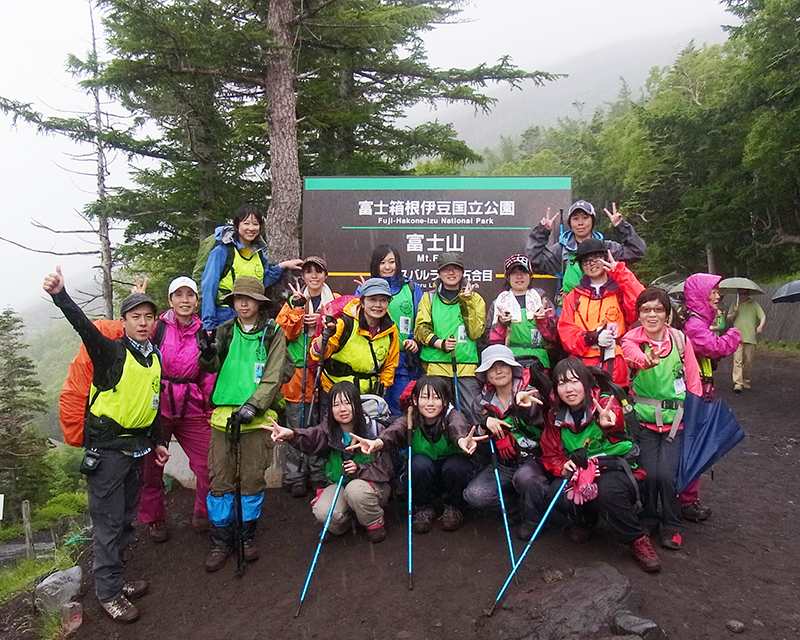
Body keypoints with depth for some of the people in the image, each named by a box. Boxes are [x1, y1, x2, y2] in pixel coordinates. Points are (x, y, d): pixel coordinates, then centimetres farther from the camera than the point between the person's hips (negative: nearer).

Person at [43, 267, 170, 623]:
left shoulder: (154, 359, 9)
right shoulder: (111, 352, -11)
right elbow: (84, 327, -31)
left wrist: (157, 442, 19)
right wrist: (60, 295, -47)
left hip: (137, 446, 7)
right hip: (106, 448, -7)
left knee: (126, 517, 17)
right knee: (108, 520, 1)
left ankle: (115, 579, 32)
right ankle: (108, 593, 14)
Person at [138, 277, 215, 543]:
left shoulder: (203, 334, 8)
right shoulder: (157, 327, -1)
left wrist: (209, 405, 8)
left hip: (192, 409, 2)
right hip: (158, 406, -2)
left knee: (208, 465, -3)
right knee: (152, 465, 8)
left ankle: (203, 513, 22)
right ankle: (153, 518, 32)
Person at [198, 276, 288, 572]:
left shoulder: (273, 333, 3)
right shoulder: (225, 331, 12)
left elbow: (273, 377, -4)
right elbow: (211, 368, 9)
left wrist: (254, 404, -18)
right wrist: (207, 355, -13)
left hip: (256, 417, -2)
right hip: (223, 414, 2)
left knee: (253, 480, 5)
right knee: (220, 480, 4)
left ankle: (247, 536, 24)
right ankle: (221, 541, 19)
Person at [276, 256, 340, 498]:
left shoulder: (335, 301, 8)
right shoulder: (294, 301, 8)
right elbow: (286, 332, -6)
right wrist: (299, 306, -14)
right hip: (298, 370, 0)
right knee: (297, 426, 3)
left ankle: (318, 475, 19)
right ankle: (294, 477, 13)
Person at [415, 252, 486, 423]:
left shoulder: (475, 299, 13)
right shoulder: (429, 298, 14)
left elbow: (475, 332, 0)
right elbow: (420, 329, 3)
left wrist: (466, 301, -6)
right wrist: (440, 343, -14)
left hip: (466, 366, 0)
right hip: (435, 366, 0)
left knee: (474, 413, -7)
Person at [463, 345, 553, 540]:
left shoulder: (529, 394, -5)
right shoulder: (482, 402, 6)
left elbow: (538, 422, -28)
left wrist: (525, 406, -51)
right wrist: (485, 424, -16)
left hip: (532, 459, -3)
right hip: (502, 465, 4)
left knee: (525, 477, -37)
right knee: (474, 494, -21)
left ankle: (533, 519, -4)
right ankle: (519, 511, 5)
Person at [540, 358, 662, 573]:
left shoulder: (605, 404, -12)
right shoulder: (555, 418, 1)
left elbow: (617, 421, -36)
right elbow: (550, 454, 5)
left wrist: (609, 424, -61)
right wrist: (562, 468, -18)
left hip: (617, 469, -3)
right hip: (579, 474, 4)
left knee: (606, 491, -37)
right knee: (562, 495, -29)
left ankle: (638, 540, -10)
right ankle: (584, 521, 9)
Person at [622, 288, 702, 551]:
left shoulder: (681, 340, 1)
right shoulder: (631, 340, -4)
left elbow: (694, 382, 5)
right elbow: (632, 356, -30)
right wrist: (646, 359, -53)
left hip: (677, 419, 0)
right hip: (644, 418, 0)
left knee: (666, 473, -12)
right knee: (649, 473, -9)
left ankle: (672, 526, 15)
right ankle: (649, 520, 21)